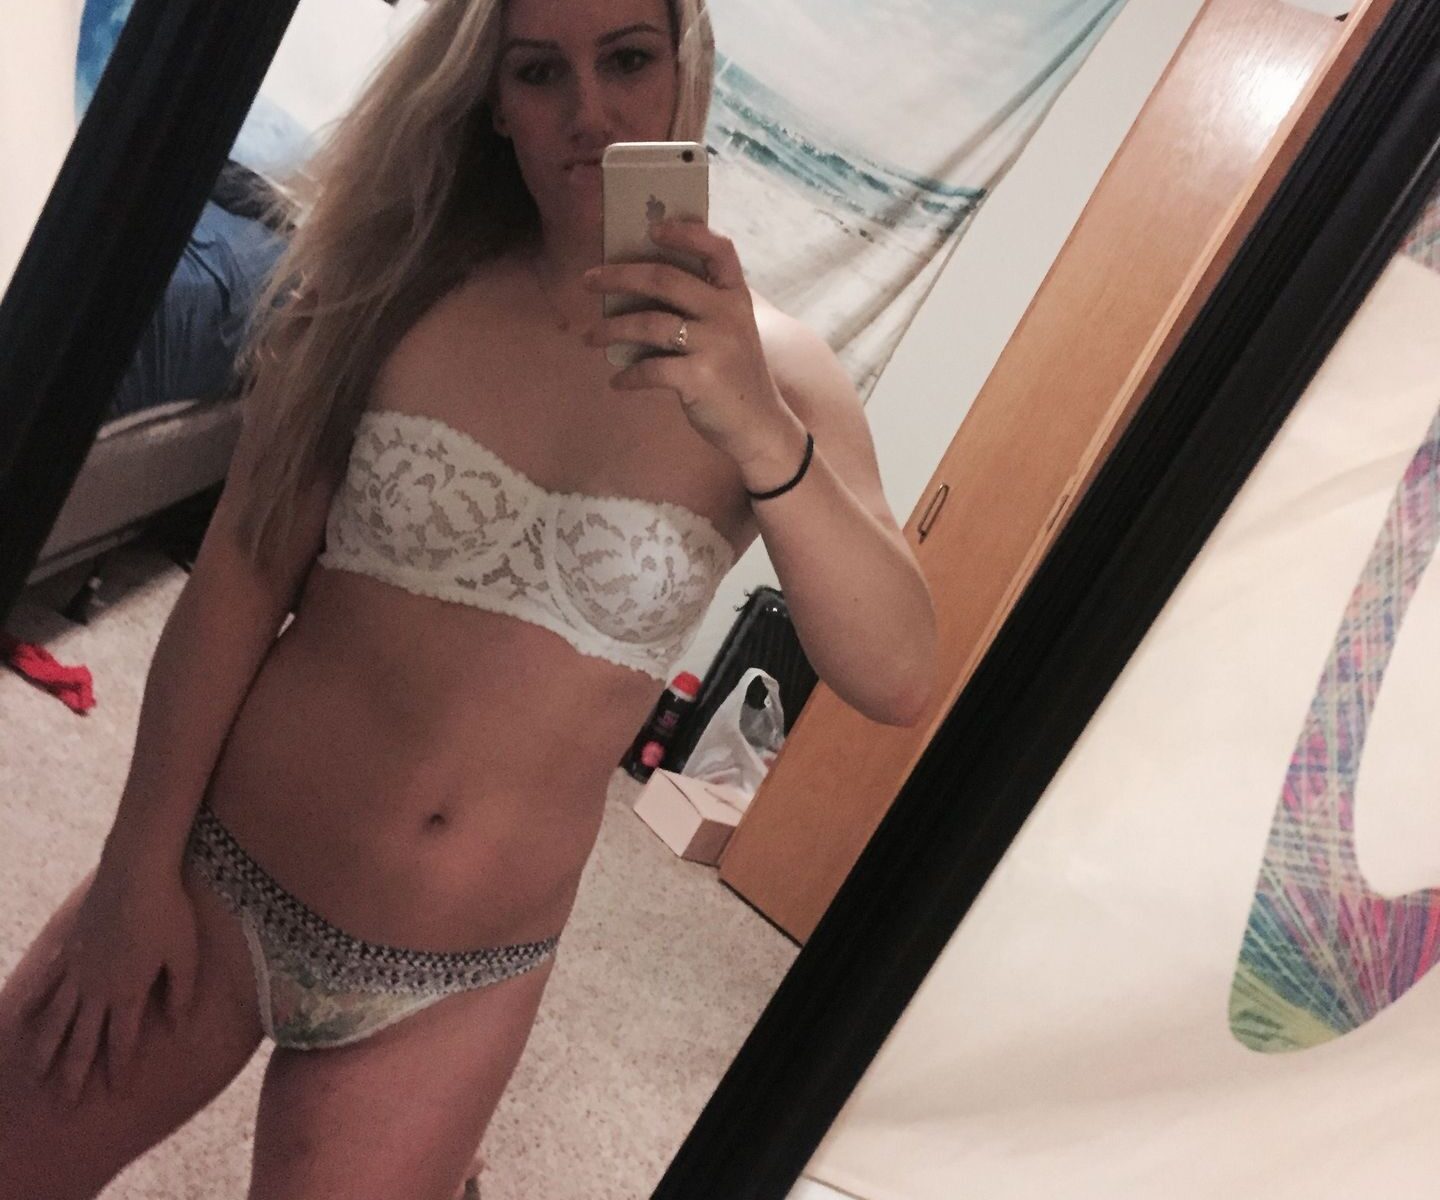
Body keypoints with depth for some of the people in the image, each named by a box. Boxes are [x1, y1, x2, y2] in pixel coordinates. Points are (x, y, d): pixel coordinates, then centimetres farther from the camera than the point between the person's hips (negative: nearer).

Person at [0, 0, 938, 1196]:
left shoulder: (771, 368, -7)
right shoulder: (404, 282, -5)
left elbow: (898, 679, -16)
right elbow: (239, 575, -4)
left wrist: (762, 434, -30)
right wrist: (139, 866, -5)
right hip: (220, 883, 1)